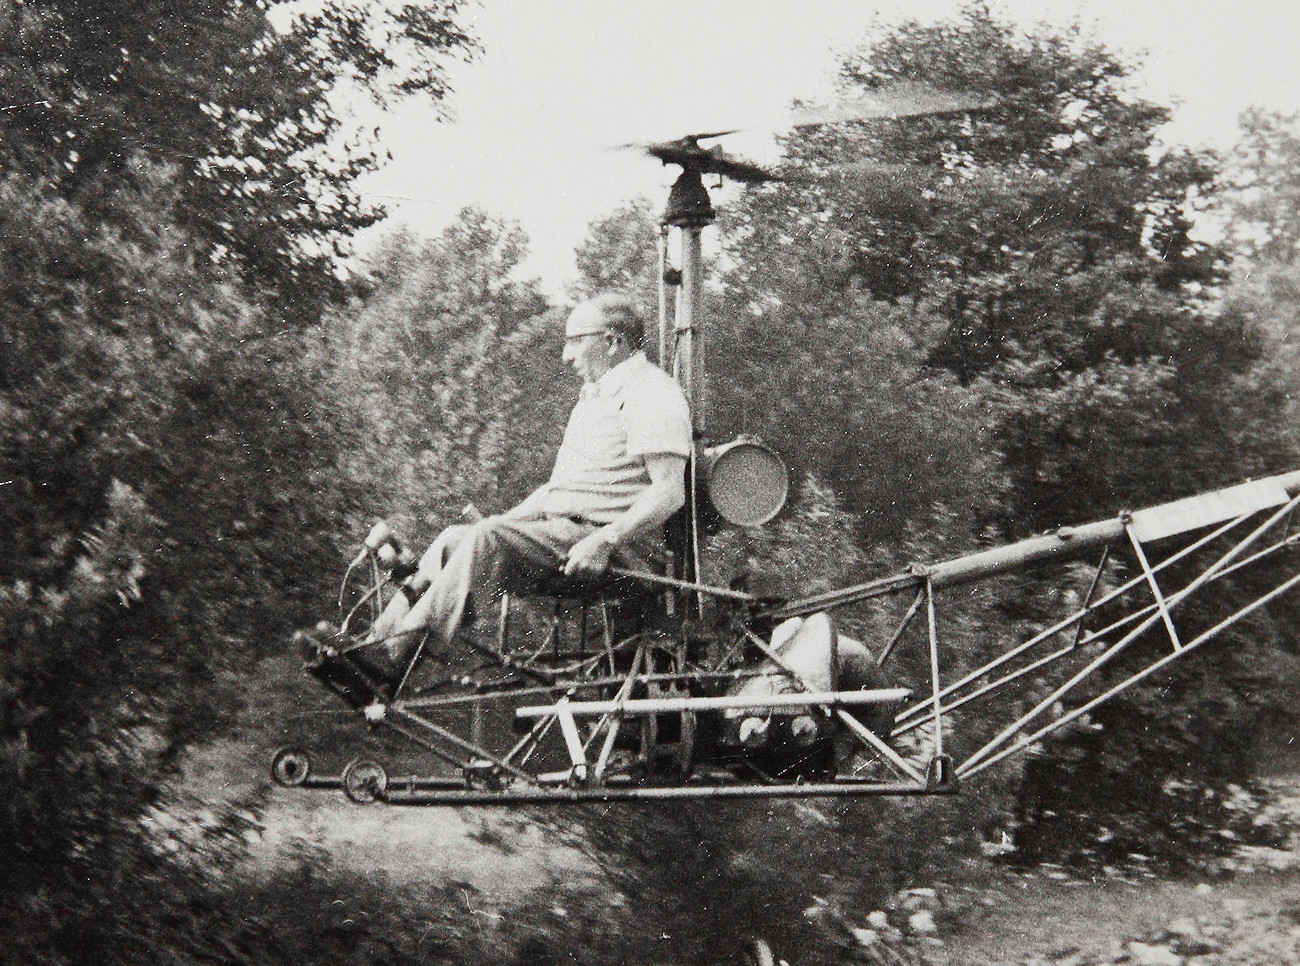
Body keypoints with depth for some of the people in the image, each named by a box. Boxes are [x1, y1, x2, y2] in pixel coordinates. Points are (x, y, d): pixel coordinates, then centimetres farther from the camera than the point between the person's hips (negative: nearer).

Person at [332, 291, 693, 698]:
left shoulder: (652, 392, -6)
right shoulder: (595, 396, 27)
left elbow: (670, 492, -18)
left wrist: (604, 542, -27)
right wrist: (502, 521, 16)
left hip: (609, 537, -10)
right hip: (562, 527, 10)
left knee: (486, 540, -28)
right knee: (454, 539, -7)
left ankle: (393, 659, -34)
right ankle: (377, 640, -17)